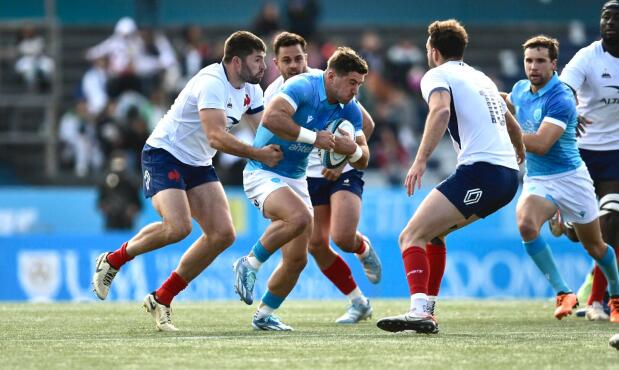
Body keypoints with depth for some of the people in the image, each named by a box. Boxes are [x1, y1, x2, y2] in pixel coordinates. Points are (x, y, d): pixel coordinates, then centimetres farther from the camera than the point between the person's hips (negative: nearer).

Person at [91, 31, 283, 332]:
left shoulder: (250, 90, 4)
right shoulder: (212, 83, -24)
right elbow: (216, 137, -33)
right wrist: (259, 155, -31)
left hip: (198, 164, 9)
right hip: (164, 153, -9)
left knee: (223, 234, -6)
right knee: (178, 227, -28)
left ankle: (161, 299, 4)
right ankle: (113, 261, -2)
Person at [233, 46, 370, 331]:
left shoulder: (350, 109, 1)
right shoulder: (303, 87, -21)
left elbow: (362, 160, 6)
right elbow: (271, 118, -38)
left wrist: (352, 148, -18)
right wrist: (313, 137, -32)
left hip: (295, 179, 8)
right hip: (263, 172, -8)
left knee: (297, 259, 3)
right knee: (299, 217, -35)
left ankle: (264, 316, 21)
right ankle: (249, 264, -15)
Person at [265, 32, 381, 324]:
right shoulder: (273, 93, -2)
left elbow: (366, 124, -13)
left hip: (343, 171, -5)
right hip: (308, 176, 5)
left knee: (343, 237, -22)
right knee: (316, 245, -5)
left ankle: (364, 248, 18)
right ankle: (358, 303, 12)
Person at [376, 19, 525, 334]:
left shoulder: (437, 75, 2)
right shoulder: (481, 78, 26)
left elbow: (441, 110, -21)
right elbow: (511, 124, 39)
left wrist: (420, 161, -27)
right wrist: (520, 155, 59)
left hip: (480, 170, -9)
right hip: (508, 177, 9)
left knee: (411, 237, -12)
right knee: (433, 232, 23)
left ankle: (419, 311, -32)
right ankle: (427, 310, 17)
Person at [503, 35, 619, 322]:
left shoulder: (560, 99, -21)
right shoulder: (520, 90, 1)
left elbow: (541, 144, -30)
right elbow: (507, 105, 28)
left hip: (569, 177, -4)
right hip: (536, 180, 4)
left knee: (594, 246, 9)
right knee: (526, 223, -27)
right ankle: (563, 293, -21)